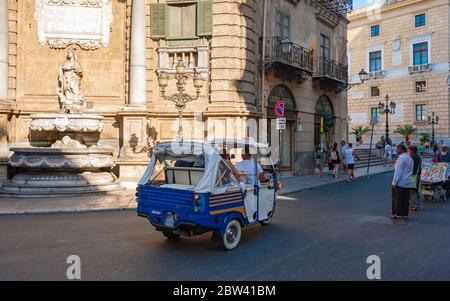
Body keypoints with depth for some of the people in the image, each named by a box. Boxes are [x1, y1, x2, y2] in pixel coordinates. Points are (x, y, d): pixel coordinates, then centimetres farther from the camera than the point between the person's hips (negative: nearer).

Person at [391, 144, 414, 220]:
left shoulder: (401, 158, -12)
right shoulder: (410, 159, 15)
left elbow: (398, 171, -17)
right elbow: (411, 171, 19)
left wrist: (395, 182, -16)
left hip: (400, 183, -8)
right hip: (408, 183, 8)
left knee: (397, 199, 0)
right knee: (406, 199, 9)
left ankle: (397, 214, 2)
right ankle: (405, 214, 12)